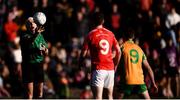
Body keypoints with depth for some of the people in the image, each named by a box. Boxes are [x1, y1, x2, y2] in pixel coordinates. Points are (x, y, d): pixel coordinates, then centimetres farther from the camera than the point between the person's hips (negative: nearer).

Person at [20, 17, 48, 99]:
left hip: (39, 65, 6)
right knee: (29, 95, -9)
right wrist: (36, 33, -47)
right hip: (28, 65, -6)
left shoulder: (40, 35, 12)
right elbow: (28, 42, -31)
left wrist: (45, 50, -6)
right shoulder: (25, 36, -6)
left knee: (39, 94, 9)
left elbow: (46, 52, 18)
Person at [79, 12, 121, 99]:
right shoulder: (110, 34, 8)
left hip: (98, 69, -5)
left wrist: (80, 64, 14)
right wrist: (115, 65, 21)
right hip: (110, 69, 5)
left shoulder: (91, 35, -5)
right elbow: (118, 51, 9)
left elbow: (84, 53, -5)